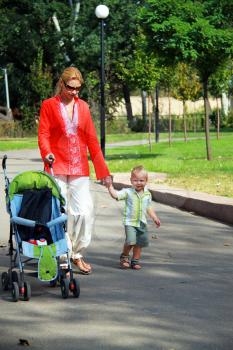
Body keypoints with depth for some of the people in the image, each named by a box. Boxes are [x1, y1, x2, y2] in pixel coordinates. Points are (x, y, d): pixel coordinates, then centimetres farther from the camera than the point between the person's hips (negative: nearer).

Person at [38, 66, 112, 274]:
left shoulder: (83, 106, 13)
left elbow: (92, 140, 13)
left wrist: (103, 171, 8)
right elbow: (43, 134, -2)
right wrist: (46, 153, -24)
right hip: (57, 167, -3)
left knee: (86, 212, -3)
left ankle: (77, 254, 15)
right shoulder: (49, 105, 4)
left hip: (80, 169, 3)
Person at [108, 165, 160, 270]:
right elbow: (115, 195, -17)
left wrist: (154, 218, 16)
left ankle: (135, 260, 24)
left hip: (142, 223, 5)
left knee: (139, 243, 8)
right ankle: (124, 256, 5)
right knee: (131, 241, -19)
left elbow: (148, 207, 19)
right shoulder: (128, 192, -6)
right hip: (130, 222, -5)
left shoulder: (147, 194, 7)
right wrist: (110, 186, -29)